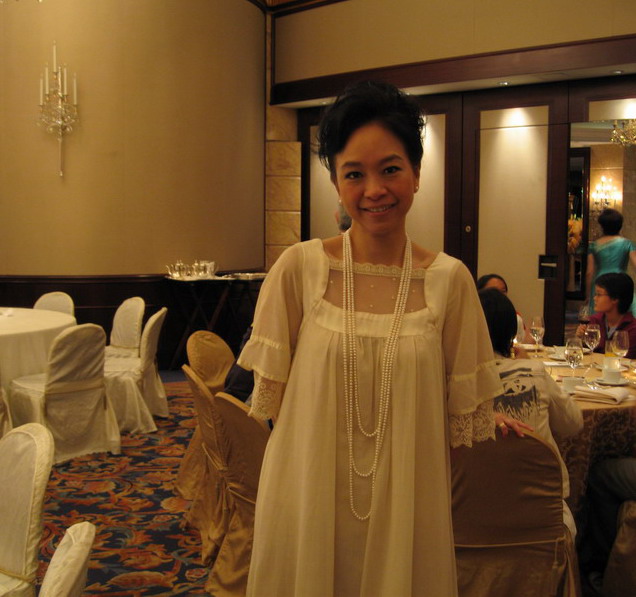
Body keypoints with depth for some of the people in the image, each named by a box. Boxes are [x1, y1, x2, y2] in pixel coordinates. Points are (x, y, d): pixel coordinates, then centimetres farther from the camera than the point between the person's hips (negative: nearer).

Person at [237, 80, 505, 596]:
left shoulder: (450, 280, -7)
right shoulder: (299, 267, -9)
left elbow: (462, 411, 3)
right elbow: (272, 391, 1)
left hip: (406, 502, 1)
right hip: (308, 496, 0)